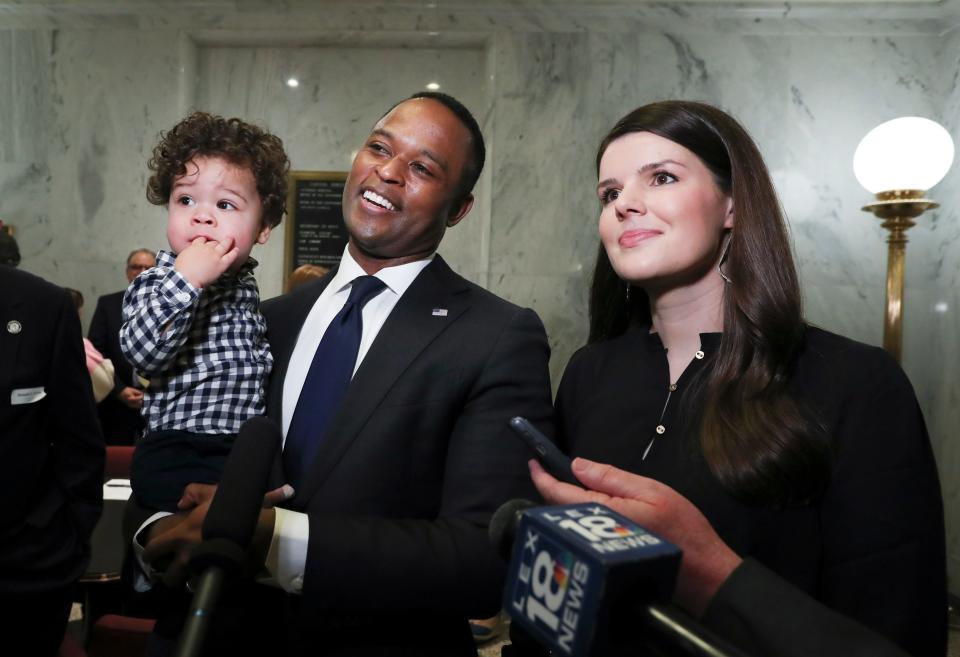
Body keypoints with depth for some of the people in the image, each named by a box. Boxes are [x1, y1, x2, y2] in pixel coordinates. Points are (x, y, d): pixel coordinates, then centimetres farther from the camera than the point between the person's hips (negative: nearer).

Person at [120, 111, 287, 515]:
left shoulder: (245, 282, 11)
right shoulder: (157, 282, -9)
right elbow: (143, 352, -27)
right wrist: (186, 280, -30)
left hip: (246, 451, 6)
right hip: (176, 460, -6)